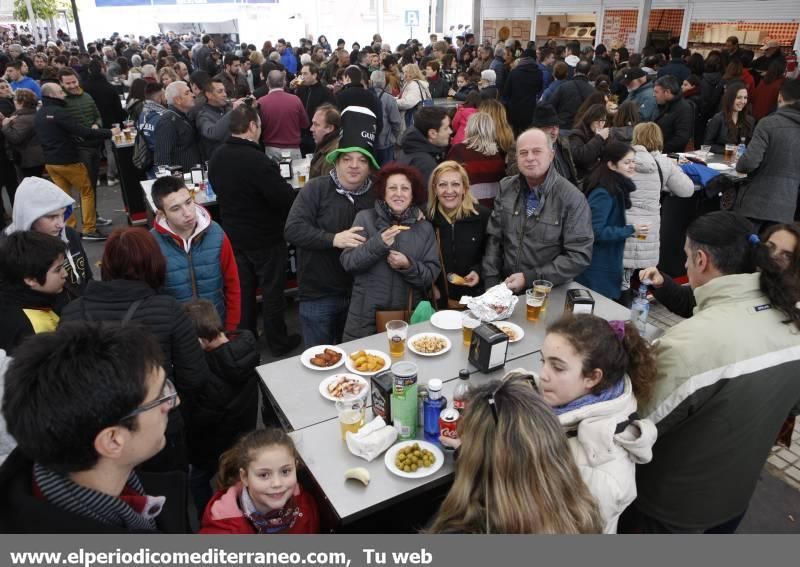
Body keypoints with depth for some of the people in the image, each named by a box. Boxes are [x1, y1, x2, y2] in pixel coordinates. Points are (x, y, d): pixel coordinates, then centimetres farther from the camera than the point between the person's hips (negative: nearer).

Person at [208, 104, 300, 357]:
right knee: (272, 289, 8)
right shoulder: (257, 161, -28)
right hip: (265, 237, -7)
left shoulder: (217, 158, -2)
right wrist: (294, 192, -4)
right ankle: (278, 342, 22)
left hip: (233, 234, 7)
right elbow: (286, 198, -26)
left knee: (242, 288, 20)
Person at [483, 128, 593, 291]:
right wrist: (491, 285, -3)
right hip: (507, 289, 1)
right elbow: (494, 238, 5)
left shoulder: (572, 198, -9)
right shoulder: (506, 188, 4)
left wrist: (529, 278, -15)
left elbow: (579, 256, -11)